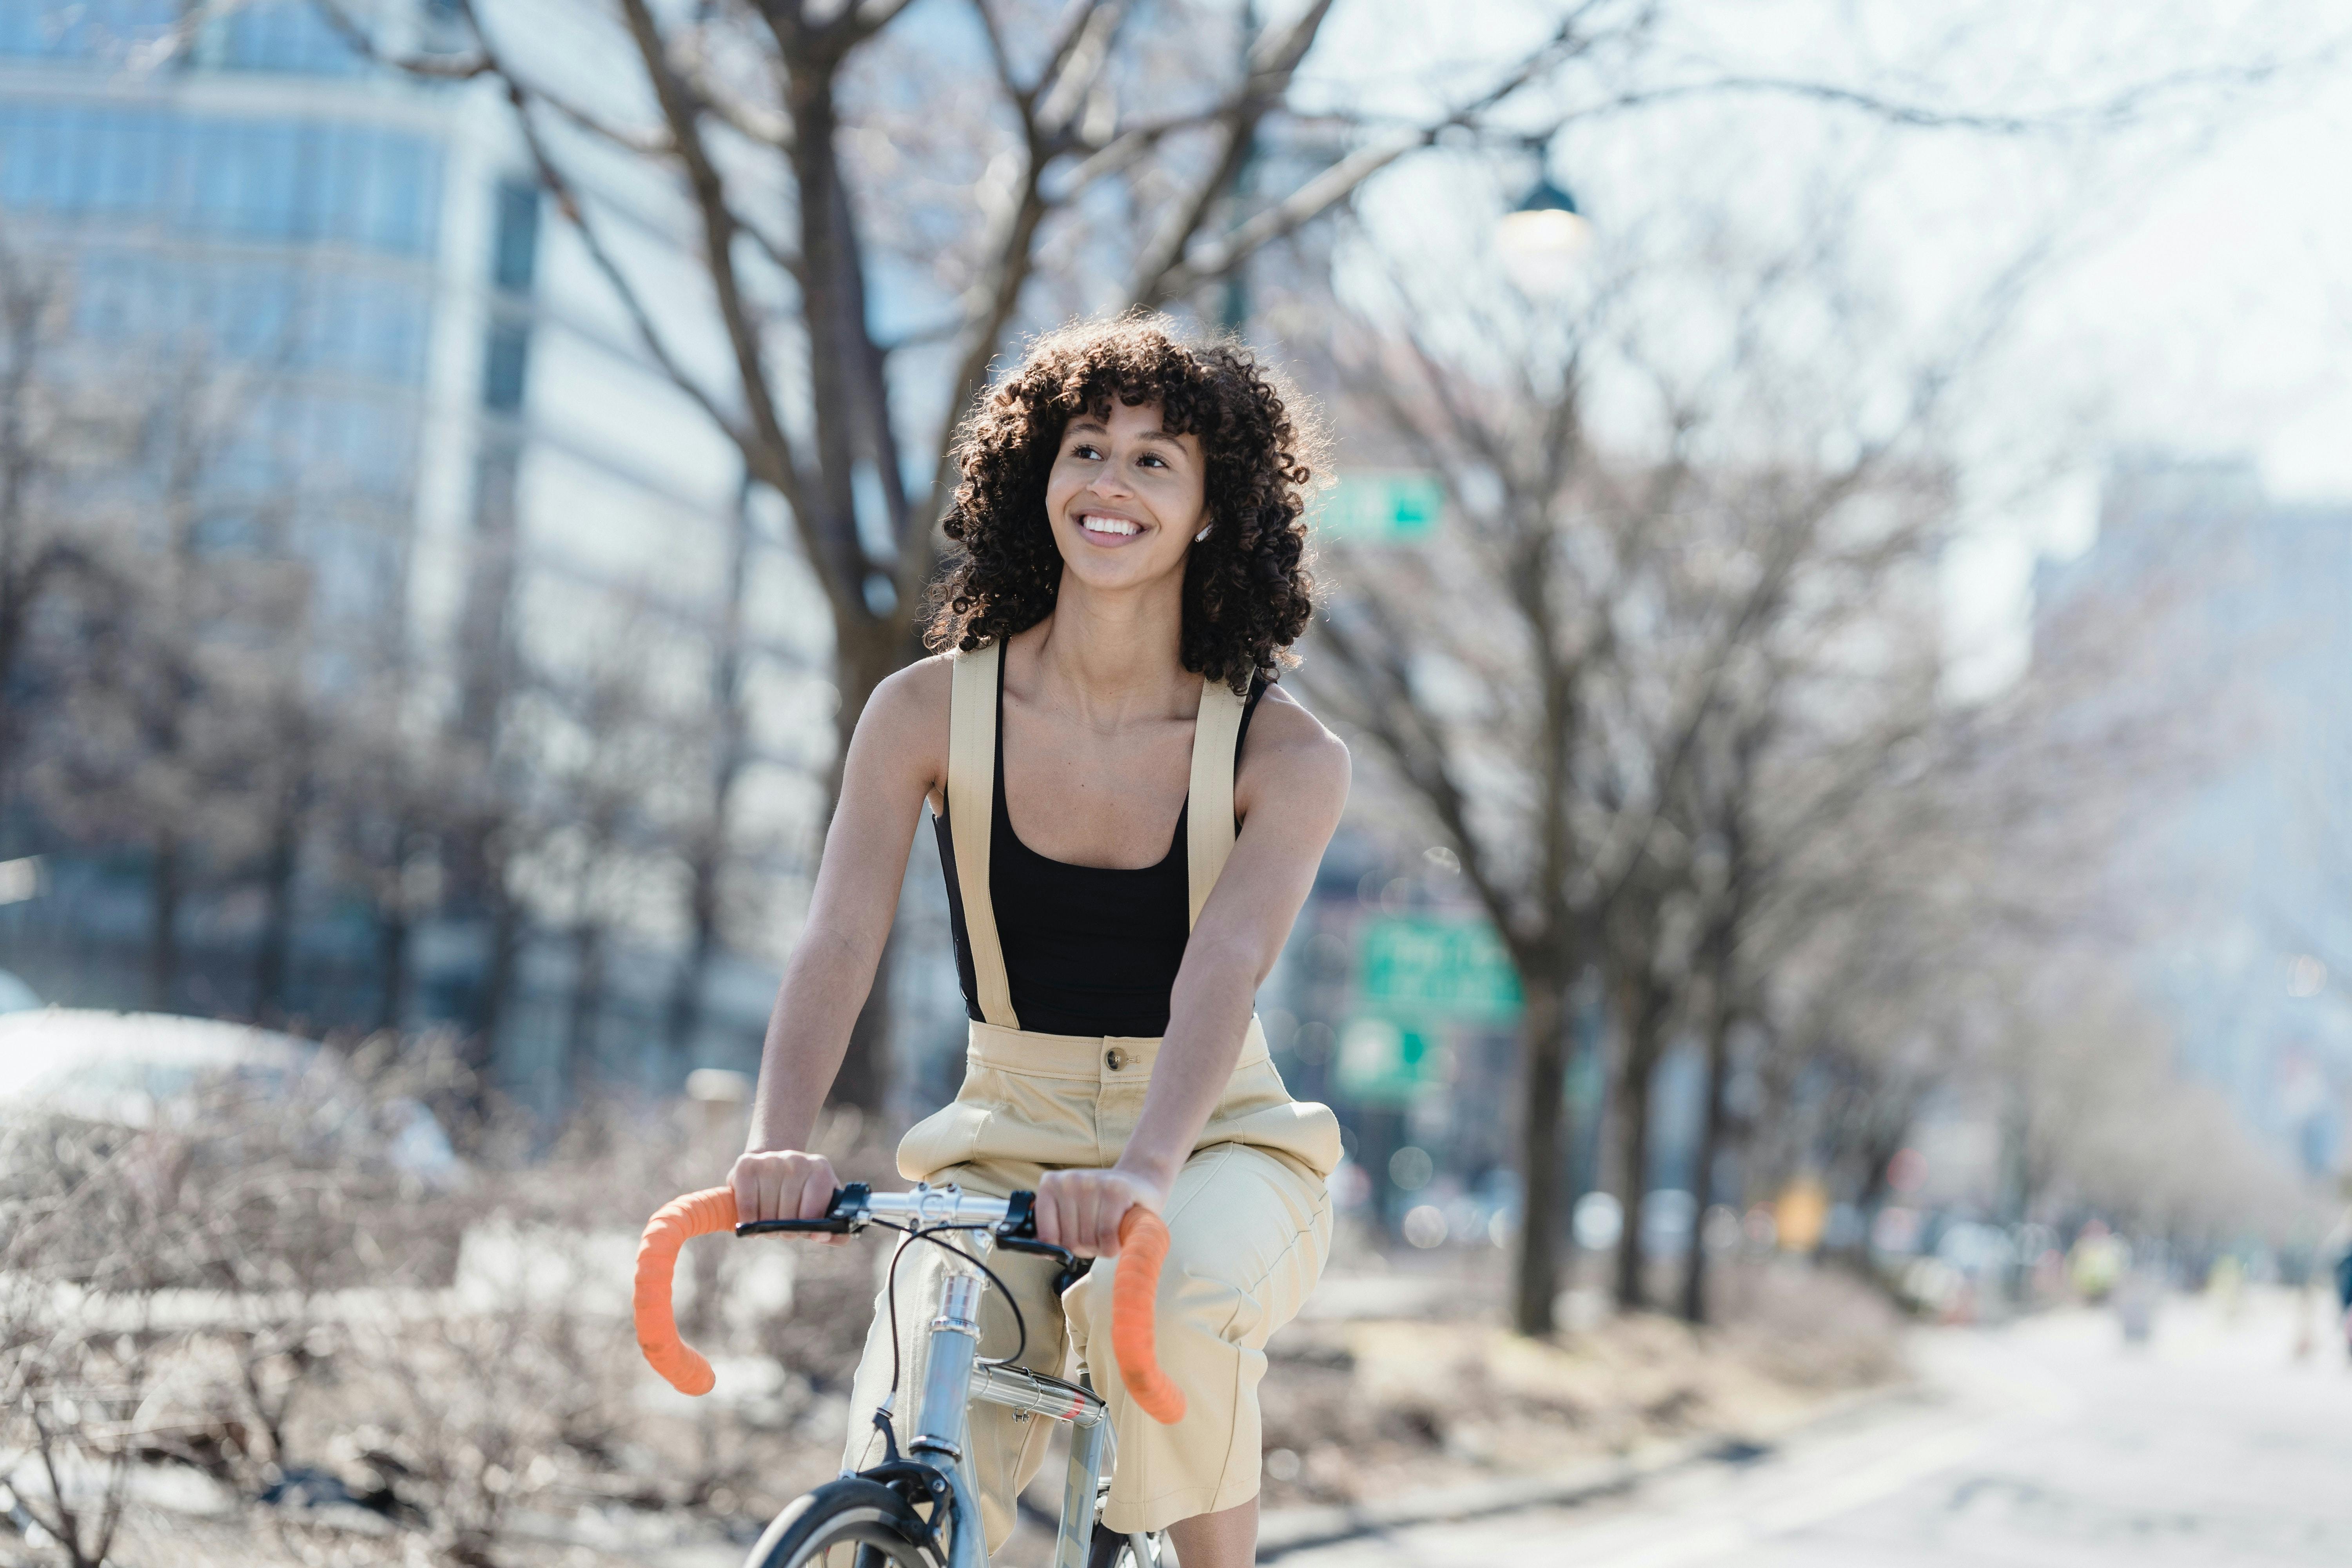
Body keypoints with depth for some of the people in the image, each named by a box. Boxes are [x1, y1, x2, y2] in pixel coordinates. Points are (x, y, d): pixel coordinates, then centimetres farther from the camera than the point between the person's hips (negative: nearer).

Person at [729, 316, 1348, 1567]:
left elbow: (1223, 970, -26)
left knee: (1165, 1301, -38)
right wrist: (779, 1144, -37)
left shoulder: (1283, 754, -10)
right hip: (1007, 1149, 1)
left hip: (1217, 1147, -1)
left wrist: (1143, 1170, -45)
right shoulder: (930, 711, -7)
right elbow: (837, 942, -17)